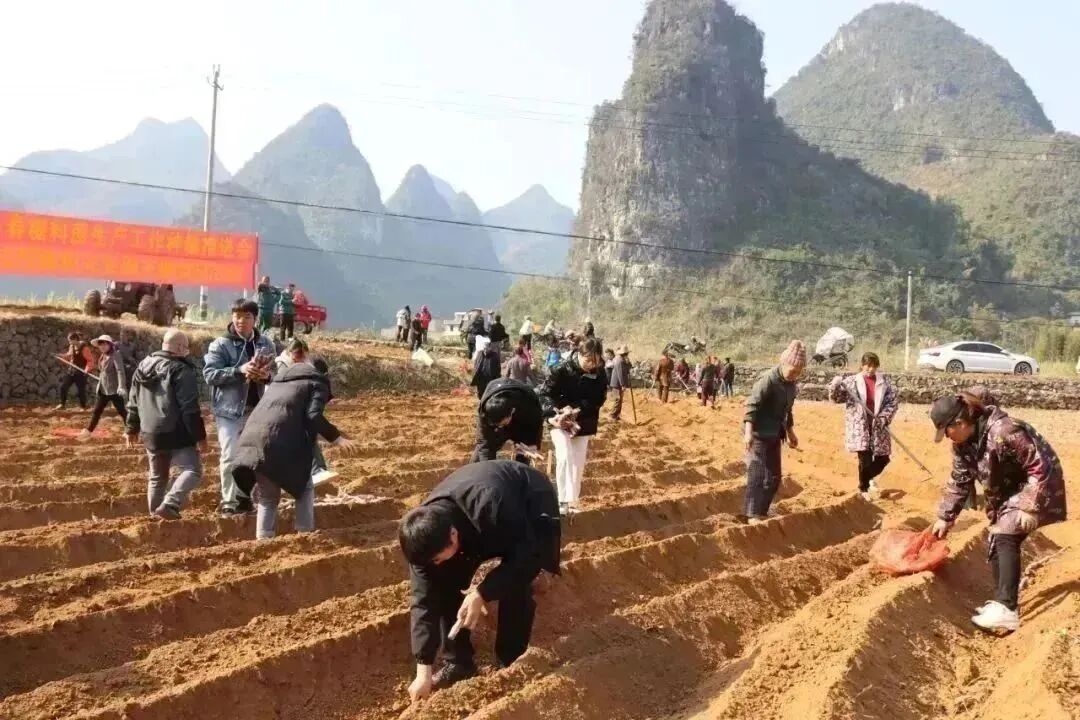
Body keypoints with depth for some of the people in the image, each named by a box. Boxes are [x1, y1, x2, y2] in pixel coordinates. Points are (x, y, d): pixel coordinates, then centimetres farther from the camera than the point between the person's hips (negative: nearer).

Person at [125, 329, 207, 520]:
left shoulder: (143, 366, 12)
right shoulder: (181, 370, -13)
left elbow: (133, 402, 20)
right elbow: (190, 408, -16)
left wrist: (132, 429, 30)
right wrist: (200, 437, -13)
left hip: (150, 434, 8)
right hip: (176, 434, -8)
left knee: (157, 476, 20)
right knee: (193, 470, -9)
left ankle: (155, 512, 25)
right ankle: (170, 504, -26)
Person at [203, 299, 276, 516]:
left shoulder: (265, 343, 5)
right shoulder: (221, 344, -8)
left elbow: (274, 372, 12)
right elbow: (209, 374, -15)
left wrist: (266, 375, -12)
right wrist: (239, 370, -26)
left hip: (257, 408, 5)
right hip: (229, 408, -4)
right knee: (230, 456, -8)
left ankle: (243, 497, 28)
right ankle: (228, 502, 5)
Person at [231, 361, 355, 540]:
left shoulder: (278, 382, 36)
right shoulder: (317, 384, 15)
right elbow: (314, 416, -4)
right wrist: (336, 437, 1)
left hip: (253, 440, 6)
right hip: (282, 443, -6)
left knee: (268, 498, 18)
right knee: (304, 489, 15)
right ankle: (305, 535, 11)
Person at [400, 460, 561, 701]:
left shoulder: (491, 508, -45)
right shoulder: (427, 531, -26)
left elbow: (525, 554, -31)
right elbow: (422, 596, -23)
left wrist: (482, 593, -36)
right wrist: (424, 670, -23)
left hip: (531, 505, -5)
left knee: (515, 586, -22)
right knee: (447, 581, -10)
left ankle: (510, 666, -4)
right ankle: (458, 662, 5)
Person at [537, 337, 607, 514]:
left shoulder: (599, 374, -8)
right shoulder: (563, 370, -17)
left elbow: (598, 399, -8)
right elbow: (544, 393, -15)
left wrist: (576, 409, -23)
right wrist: (553, 413, -31)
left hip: (583, 424, 4)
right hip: (560, 422, -4)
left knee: (578, 464, 8)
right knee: (565, 458, -22)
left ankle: (572, 501, 21)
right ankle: (564, 500, -16)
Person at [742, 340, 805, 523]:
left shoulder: (791, 384, 8)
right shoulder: (768, 380, -19)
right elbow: (751, 405, -24)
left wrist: (790, 432, 27)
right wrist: (748, 432, -32)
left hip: (774, 436, 9)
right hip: (759, 435, -9)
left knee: (773, 477, 13)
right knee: (758, 475, -9)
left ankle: (761, 511, 25)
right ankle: (753, 515, -4)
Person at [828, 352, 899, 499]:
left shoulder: (885, 382, 3)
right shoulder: (852, 381, -2)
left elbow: (894, 402, 2)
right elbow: (836, 397, -4)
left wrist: (884, 417, -12)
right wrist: (835, 386, -26)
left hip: (878, 427, 3)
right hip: (860, 427, -3)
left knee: (882, 458, 8)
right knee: (865, 459, -7)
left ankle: (869, 477, 39)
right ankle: (863, 488, 15)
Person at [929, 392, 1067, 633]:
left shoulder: (1003, 432, -33)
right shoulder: (963, 442, -5)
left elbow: (1040, 468, -28)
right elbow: (959, 480, 6)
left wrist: (1029, 507, -28)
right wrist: (945, 517, 3)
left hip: (1034, 487, -9)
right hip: (1006, 492, 9)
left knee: (1005, 539, -21)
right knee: (997, 542, 9)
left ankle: (1007, 609, -25)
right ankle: (1001, 602, 21)